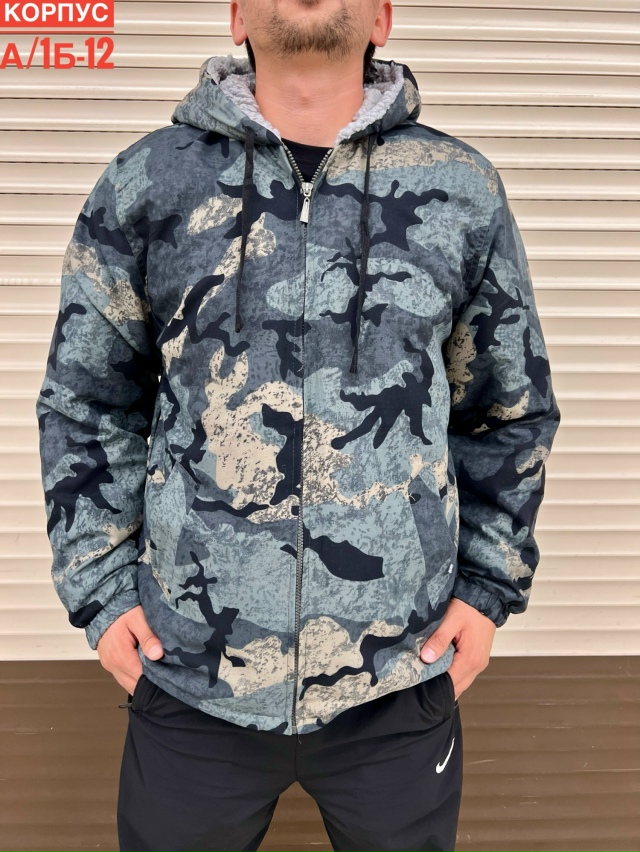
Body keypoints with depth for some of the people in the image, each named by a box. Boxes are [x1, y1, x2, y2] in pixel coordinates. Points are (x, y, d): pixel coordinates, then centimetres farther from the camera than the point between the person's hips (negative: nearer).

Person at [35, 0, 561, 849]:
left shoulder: (462, 190, -1)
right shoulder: (146, 182, -2)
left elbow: (510, 412, 8)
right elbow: (85, 403, 5)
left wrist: (489, 586, 4)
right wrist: (101, 587, 0)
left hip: (400, 686, 1)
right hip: (190, 684, 0)